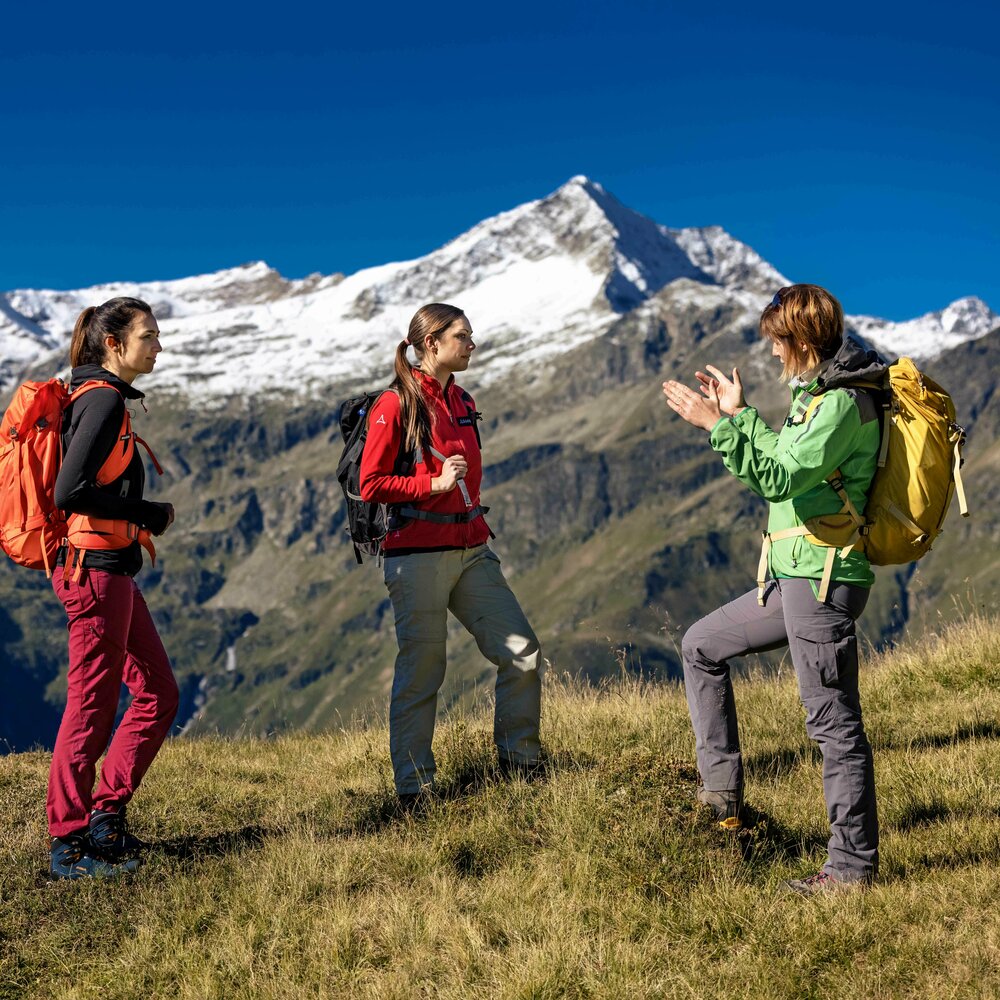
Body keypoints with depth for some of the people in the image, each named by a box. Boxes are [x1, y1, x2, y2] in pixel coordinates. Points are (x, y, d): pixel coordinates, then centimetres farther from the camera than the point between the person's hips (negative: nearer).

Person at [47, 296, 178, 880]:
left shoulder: (100, 397, 15)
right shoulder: (104, 399, -14)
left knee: (159, 695, 13)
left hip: (110, 571, 10)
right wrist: (153, 516, -13)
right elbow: (70, 491, -23)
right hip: (96, 568, -10)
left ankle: (105, 815, 20)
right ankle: (70, 844, 9)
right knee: (93, 707, -1)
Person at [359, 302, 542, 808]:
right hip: (418, 554, -7)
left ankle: (520, 764, 15)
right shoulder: (396, 405, -7)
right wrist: (434, 484, -15)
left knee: (523, 652, 0)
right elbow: (370, 484, -9)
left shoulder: (462, 402, 16)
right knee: (421, 671, -1)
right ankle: (413, 788, 11)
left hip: (471, 551, 7)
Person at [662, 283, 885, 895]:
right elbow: (789, 462, 27)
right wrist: (740, 413, 27)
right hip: (796, 578, 11)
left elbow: (780, 479, -23)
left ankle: (854, 866, 7)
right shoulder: (824, 394, 15)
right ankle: (723, 789, 19)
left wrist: (719, 427, -22)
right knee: (702, 645, 18)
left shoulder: (842, 403, -16)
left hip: (822, 581, -11)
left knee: (834, 723, -4)